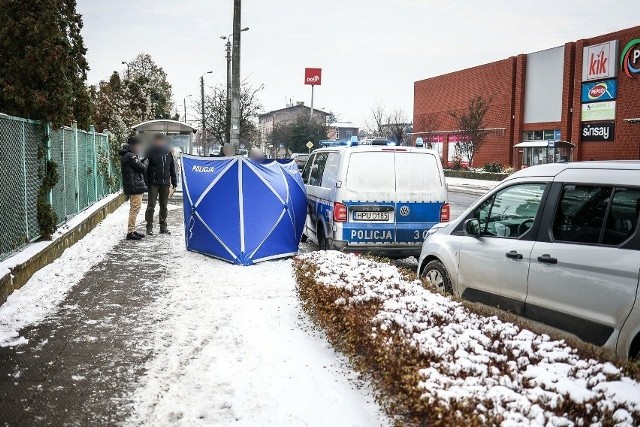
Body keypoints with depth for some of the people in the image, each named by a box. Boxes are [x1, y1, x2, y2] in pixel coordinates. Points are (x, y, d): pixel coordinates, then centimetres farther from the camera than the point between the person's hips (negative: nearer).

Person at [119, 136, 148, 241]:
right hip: (135, 186, -11)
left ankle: (133, 230, 23)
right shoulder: (130, 156, -15)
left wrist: (142, 161, 5)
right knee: (135, 209, -8)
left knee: (134, 209, 16)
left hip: (133, 186, 11)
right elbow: (142, 168, -14)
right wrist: (146, 161, 3)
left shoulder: (127, 155, 17)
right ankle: (130, 232, -6)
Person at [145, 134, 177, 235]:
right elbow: (145, 167, -6)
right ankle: (149, 227, 4)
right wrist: (146, 182, -13)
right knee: (151, 206, -2)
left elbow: (172, 168, 15)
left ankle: (163, 227, 17)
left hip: (165, 183, 4)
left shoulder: (168, 152, 10)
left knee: (164, 206, 10)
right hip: (153, 183, -4)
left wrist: (174, 181, 11)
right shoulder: (150, 152, -4)